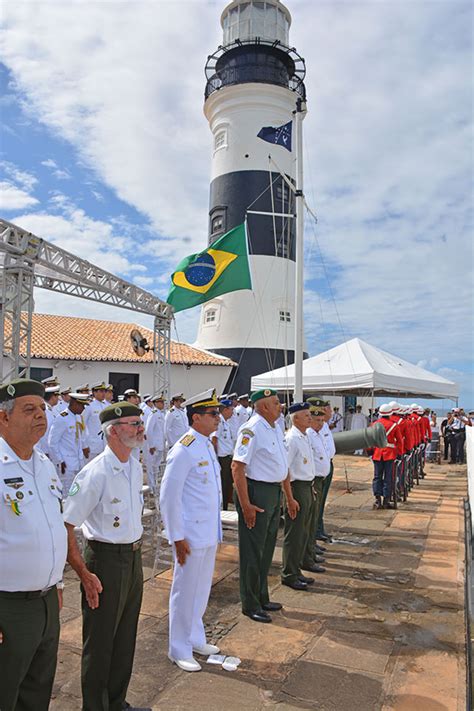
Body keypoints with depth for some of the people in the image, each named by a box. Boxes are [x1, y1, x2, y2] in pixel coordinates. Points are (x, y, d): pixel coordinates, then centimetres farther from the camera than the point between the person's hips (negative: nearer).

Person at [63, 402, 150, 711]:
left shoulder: (135, 467, 3)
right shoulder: (96, 473, -23)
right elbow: (65, 526, -22)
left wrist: (136, 550, 15)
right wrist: (85, 575, -18)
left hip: (134, 558, 8)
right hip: (106, 560, -8)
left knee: (126, 639, 21)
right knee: (100, 642, 10)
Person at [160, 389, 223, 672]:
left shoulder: (207, 446, 8)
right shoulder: (184, 450, -20)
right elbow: (168, 497, -18)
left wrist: (216, 528, 16)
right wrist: (177, 537, -16)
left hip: (210, 533, 8)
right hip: (192, 535, -8)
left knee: (202, 589, 21)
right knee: (186, 592, 8)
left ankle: (196, 638, 39)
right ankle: (180, 650, 25)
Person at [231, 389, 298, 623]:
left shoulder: (276, 428, 11)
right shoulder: (252, 430, -18)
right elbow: (237, 467, -22)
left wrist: (289, 498, 21)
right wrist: (245, 505, -23)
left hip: (274, 493, 9)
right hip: (256, 492, -9)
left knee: (266, 549, 20)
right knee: (252, 551, 4)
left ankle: (262, 598, 36)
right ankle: (250, 605, 19)